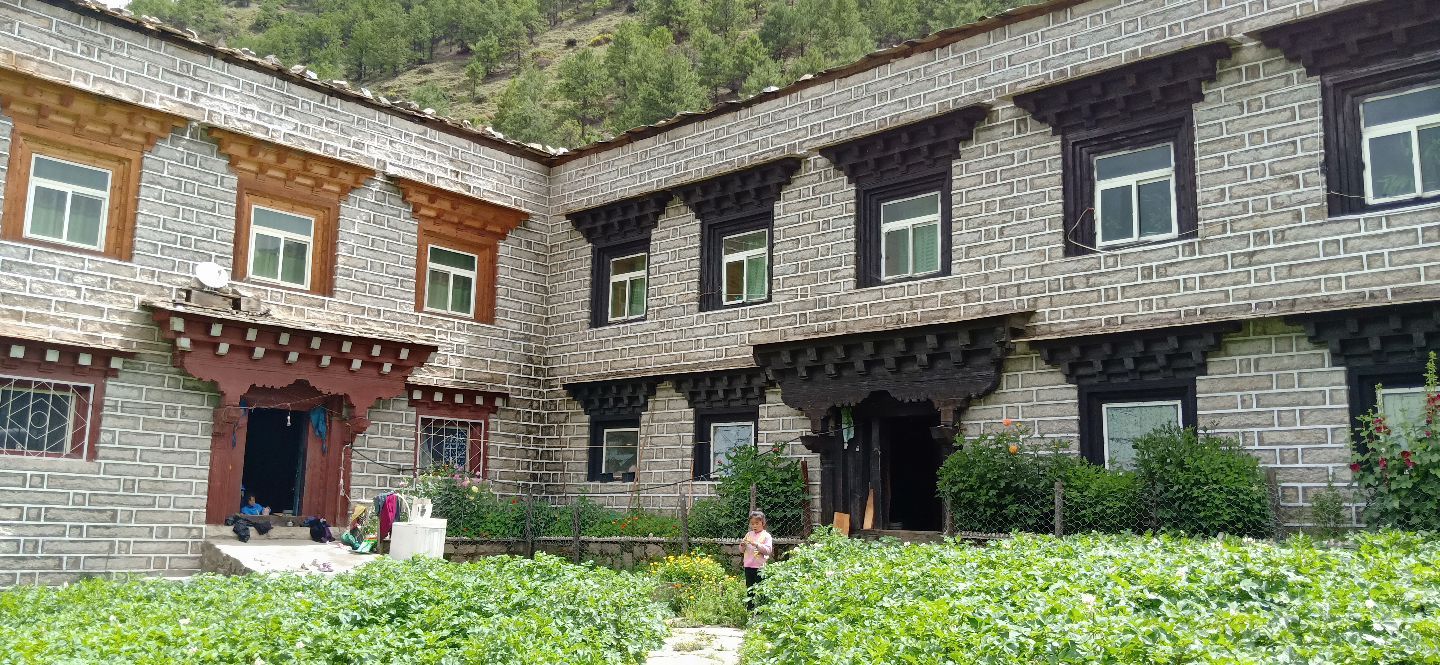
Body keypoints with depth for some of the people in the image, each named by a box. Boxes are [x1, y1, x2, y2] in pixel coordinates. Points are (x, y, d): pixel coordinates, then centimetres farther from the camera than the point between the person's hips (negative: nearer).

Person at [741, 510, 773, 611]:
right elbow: (742, 551, 15)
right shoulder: (749, 534, 11)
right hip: (748, 566, 5)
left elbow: (768, 550, -14)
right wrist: (742, 545, -7)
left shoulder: (766, 536, -3)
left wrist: (756, 544, -22)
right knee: (749, 589, 12)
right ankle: (750, 608, 21)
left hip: (760, 567, -5)